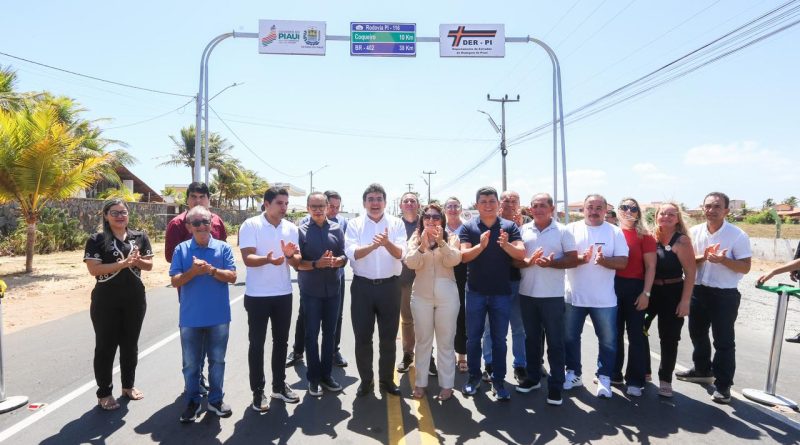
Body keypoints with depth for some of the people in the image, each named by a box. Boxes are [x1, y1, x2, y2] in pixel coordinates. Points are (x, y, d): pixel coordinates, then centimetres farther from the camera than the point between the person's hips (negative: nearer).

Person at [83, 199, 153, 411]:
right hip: (106, 302, -3)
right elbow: (93, 269, -14)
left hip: (135, 300, 3)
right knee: (105, 346, 5)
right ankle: (104, 393, 18)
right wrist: (121, 264, -24)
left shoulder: (140, 237, 5)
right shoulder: (96, 240, -5)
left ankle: (128, 385, 30)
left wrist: (137, 261, -16)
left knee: (130, 344, 14)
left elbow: (149, 265, 5)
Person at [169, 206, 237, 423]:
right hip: (190, 318, 0)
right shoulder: (181, 249, 0)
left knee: (217, 361, 13)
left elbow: (232, 277, -7)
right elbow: (175, 281, -4)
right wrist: (193, 271, -22)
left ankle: (216, 399, 28)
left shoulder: (223, 248, -1)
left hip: (219, 317, 0)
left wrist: (211, 269, -22)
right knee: (190, 363, 11)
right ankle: (192, 402, 28)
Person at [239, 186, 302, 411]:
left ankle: (279, 385, 29)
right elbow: (247, 258, -17)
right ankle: (258, 391, 18)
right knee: (257, 343, 5)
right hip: (257, 295, -4)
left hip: (283, 294, 5)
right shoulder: (250, 225, -10)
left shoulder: (291, 228, 4)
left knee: (281, 341, 14)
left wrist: (291, 255, -21)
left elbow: (297, 262, 2)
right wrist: (268, 259, -37)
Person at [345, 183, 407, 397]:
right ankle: (366, 380, 24)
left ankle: (387, 380, 26)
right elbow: (351, 253, -13)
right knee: (362, 337, 7)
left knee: (388, 337, 10)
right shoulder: (354, 224, 0)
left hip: (389, 286, 1)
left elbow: (400, 253, -10)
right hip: (362, 286, 0)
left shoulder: (396, 223, 1)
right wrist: (373, 245, -31)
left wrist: (387, 243, -31)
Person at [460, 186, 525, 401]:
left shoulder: (510, 226, 0)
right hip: (475, 292, 0)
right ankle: (474, 376, 26)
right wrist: (481, 245, -31)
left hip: (502, 292, 0)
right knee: (473, 337, 11)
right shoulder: (468, 227, -2)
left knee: (499, 339, 8)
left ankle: (498, 381, 19)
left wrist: (506, 245, -30)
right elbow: (464, 256, -12)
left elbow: (521, 253, -9)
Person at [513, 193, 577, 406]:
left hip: (553, 295, -3)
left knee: (555, 342, 3)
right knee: (531, 338, 15)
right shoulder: (523, 230, 5)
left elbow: (573, 260, -4)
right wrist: (528, 262, -17)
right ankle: (533, 377, 30)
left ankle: (555, 385, 13)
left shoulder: (562, 231, -2)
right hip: (527, 294, 3)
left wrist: (551, 263, -19)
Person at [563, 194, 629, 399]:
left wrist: (604, 260, -21)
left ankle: (604, 378, 22)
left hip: (604, 298, 0)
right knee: (570, 337, 12)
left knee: (608, 340, 7)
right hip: (574, 296, 1)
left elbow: (623, 261, -3)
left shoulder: (615, 232, 2)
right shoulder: (572, 228, 1)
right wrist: (580, 259, -22)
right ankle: (573, 373, 28)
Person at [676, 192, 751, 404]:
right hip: (698, 291, 6)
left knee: (723, 341, 2)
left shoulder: (738, 235, -11)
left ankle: (723, 385, 13)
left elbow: (745, 267, -11)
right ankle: (702, 370, 38)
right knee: (697, 333, 19)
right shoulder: (695, 232, 2)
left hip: (725, 295, -5)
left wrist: (723, 260, -26)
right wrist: (703, 257, -15)